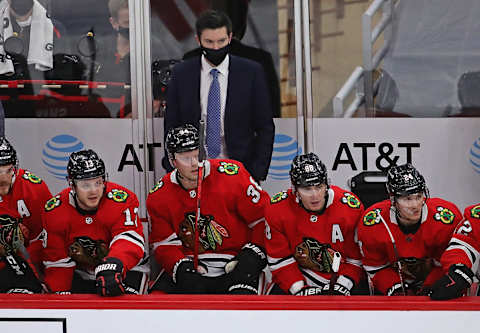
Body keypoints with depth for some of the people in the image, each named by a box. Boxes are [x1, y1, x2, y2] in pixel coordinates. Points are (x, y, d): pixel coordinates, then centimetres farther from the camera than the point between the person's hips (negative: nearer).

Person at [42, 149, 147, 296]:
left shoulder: (122, 200, -23)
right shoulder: (55, 210, -12)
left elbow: (129, 240, -35)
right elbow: (56, 259, -4)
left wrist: (113, 266, -54)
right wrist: (61, 294, -12)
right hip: (81, 275, 3)